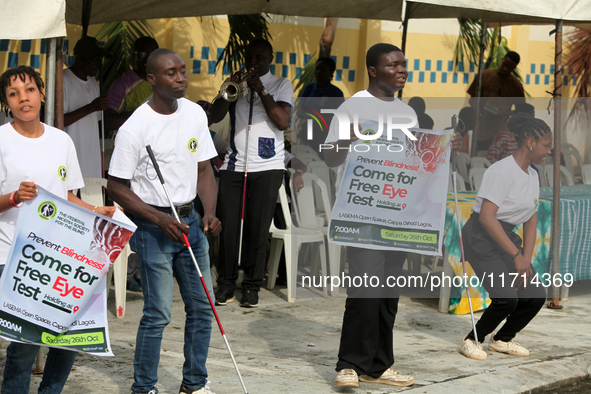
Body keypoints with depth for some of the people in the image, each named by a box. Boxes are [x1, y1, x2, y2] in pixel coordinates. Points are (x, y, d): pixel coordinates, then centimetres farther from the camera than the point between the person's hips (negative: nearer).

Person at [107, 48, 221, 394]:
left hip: (189, 220, 6)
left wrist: (210, 212, -8)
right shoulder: (134, 128, -14)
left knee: (202, 307, 10)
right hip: (152, 226, -6)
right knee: (158, 313, -7)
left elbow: (204, 169, 9)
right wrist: (160, 219, -18)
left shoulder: (195, 114, 4)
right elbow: (117, 186, -10)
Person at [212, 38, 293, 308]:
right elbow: (215, 115, 5)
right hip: (234, 165, 2)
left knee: (258, 228, -2)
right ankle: (226, 283, 7)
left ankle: (252, 286, 7)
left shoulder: (281, 86, 8)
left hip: (267, 167, -2)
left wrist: (261, 91, -10)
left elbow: (283, 121, -6)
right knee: (228, 226, -2)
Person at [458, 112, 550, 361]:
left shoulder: (532, 175, 10)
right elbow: (487, 217, -24)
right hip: (481, 237, -9)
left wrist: (526, 261, -1)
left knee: (536, 295, 1)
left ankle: (502, 340, 23)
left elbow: (531, 222, 12)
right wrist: (516, 255, -24)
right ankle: (472, 341, 3)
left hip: (506, 237, 9)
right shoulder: (502, 171, -18)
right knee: (507, 298, -21)